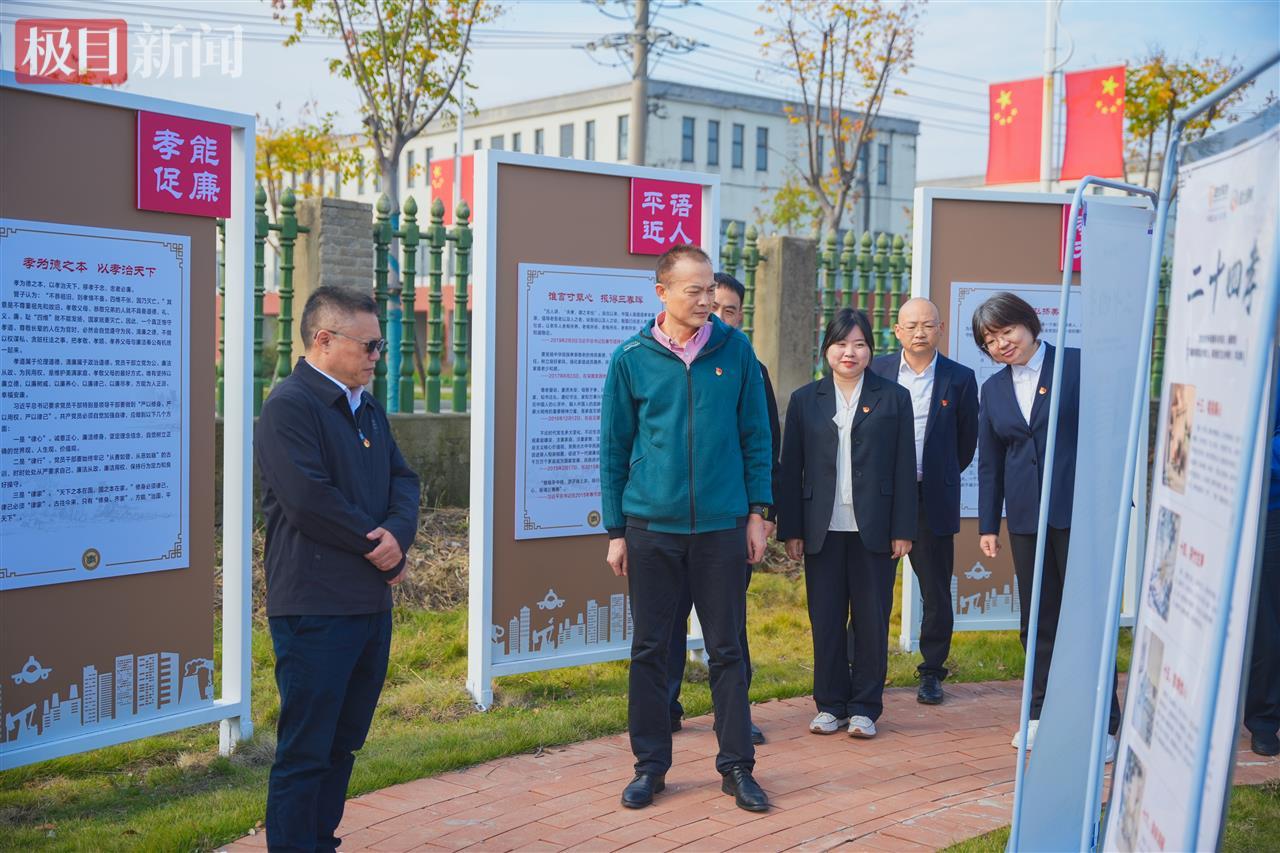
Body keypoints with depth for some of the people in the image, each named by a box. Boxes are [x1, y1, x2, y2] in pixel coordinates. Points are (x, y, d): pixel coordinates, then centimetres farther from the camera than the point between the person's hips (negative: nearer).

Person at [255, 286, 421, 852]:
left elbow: (404, 481, 11)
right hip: (316, 609, -9)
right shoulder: (290, 405, -13)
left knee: (342, 742, 17)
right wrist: (379, 549, -11)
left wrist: (398, 532, -11)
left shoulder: (368, 409, 15)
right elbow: (309, 501, -22)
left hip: (371, 603, 9)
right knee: (305, 752, -1)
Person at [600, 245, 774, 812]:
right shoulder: (631, 359, 0)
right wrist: (615, 531, 2)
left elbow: (755, 437, 6)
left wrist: (757, 513, 2)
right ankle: (650, 765, 22)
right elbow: (614, 450, 4)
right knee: (649, 649, 8)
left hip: (721, 526, 0)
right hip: (651, 528, 0)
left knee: (727, 650, 6)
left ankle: (737, 766, 19)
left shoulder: (735, 351, 1)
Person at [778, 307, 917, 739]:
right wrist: (791, 530, 0)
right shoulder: (805, 400, 8)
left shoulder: (894, 398, 5)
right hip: (823, 530, 1)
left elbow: (904, 469, 2)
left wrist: (902, 530, -4)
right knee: (826, 619, 6)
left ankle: (865, 707, 16)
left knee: (871, 620, 4)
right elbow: (791, 470, 6)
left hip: (874, 530, -1)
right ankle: (830, 704, 18)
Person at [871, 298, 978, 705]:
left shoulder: (960, 378, 1)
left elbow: (967, 441, 10)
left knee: (936, 591, 6)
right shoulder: (877, 370, 3)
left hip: (933, 500, 0)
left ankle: (932, 672, 20)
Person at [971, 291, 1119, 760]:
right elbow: (989, 462, 14)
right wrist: (988, 524, 11)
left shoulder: (1078, 365, -3)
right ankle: (1042, 714, 22)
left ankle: (1102, 724, 7)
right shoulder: (993, 388, 11)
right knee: (1037, 618, 10)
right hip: (1026, 516, 5)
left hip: (1081, 509, -5)